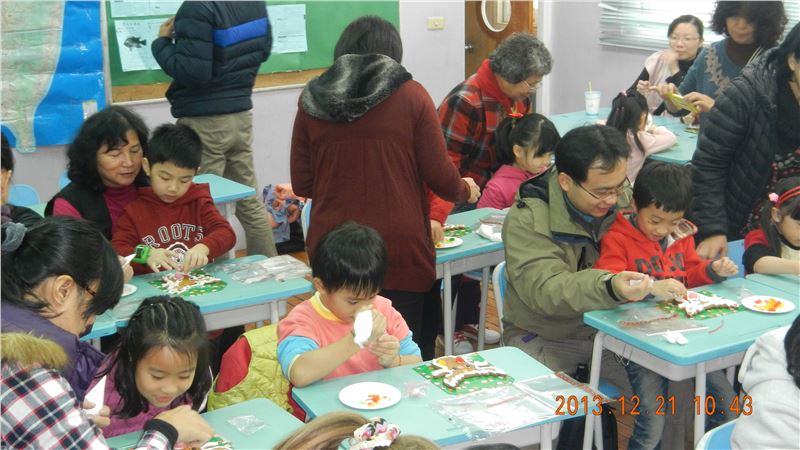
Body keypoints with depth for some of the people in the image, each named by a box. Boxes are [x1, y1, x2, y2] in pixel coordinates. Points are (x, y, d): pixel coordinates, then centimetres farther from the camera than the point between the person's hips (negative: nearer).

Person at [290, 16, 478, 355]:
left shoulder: (312, 102, 3)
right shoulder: (411, 95, -2)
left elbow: (302, 185, 7)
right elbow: (439, 175, -2)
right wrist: (465, 191, 20)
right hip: (400, 250, -2)